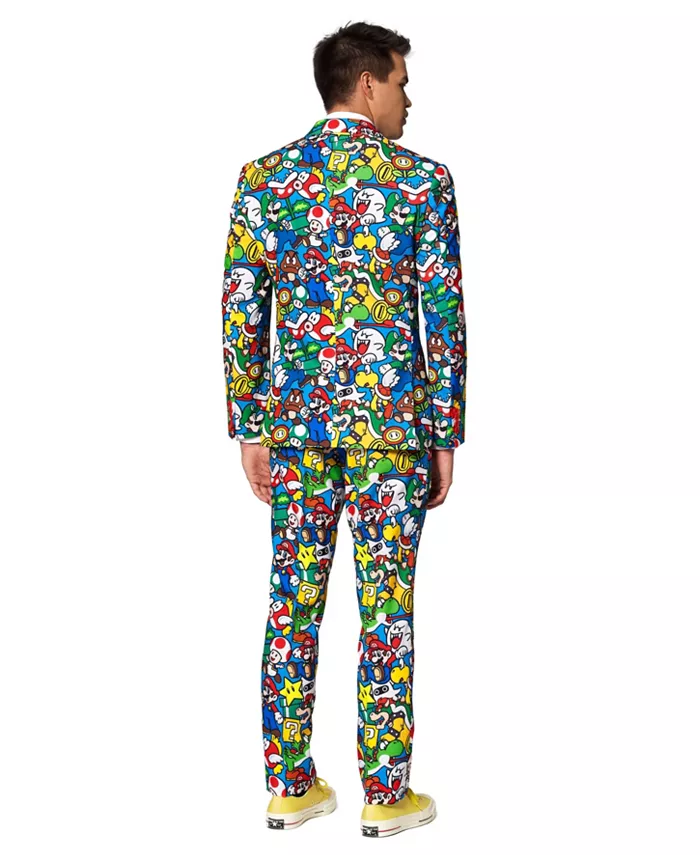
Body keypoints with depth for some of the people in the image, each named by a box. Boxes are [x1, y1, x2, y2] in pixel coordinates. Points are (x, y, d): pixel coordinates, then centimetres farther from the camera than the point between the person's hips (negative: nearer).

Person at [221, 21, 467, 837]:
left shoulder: (263, 176, 5)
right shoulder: (422, 178, -5)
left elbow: (241, 310, 3)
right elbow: (442, 314, -6)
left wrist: (249, 428, 9)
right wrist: (447, 434, 1)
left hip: (294, 414, 4)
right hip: (389, 417, -3)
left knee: (293, 600, 10)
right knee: (385, 608, 4)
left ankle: (289, 786, 19)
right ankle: (385, 796, 14)